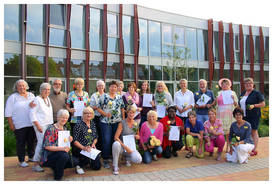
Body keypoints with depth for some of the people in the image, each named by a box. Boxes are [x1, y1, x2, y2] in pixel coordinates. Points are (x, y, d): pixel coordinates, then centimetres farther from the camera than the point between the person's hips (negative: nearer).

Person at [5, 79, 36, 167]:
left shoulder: (31, 95, 10)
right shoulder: (13, 97, -2)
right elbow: (8, 113, -4)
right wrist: (11, 124, -8)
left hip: (31, 124, 4)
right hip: (19, 125, -4)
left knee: (31, 141, 13)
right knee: (21, 143, 4)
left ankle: (31, 157, 30)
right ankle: (21, 161, 16)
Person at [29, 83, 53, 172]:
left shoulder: (48, 99, 15)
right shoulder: (37, 99, -7)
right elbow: (32, 113, -11)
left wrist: (51, 123, 15)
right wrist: (37, 125, -16)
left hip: (49, 124, 7)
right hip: (41, 125, -7)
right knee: (41, 143, -10)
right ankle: (36, 164, -2)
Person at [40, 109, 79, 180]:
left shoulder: (64, 128, 8)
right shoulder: (51, 129, -15)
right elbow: (47, 146, -22)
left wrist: (69, 141, -5)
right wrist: (62, 148, -32)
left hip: (59, 155, 7)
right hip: (49, 157, -7)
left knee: (75, 161, -9)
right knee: (64, 155, -34)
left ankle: (56, 168, 13)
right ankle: (57, 177, -12)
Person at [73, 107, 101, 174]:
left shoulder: (93, 124, 9)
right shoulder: (79, 125, -9)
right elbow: (75, 141, -12)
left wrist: (93, 143, -4)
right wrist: (84, 148, -24)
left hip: (91, 148, 5)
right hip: (80, 149, -5)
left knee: (97, 167, -11)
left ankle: (89, 161, 22)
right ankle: (79, 165, -3)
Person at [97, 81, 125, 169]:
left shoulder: (119, 97, 12)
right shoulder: (104, 96, 0)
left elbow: (122, 109, 15)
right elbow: (98, 108, -2)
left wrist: (123, 119, 8)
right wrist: (105, 114, -15)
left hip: (117, 122, 4)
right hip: (106, 122, -3)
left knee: (115, 140, 8)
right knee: (106, 141, -6)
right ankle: (105, 160, 5)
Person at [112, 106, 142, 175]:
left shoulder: (136, 123, 4)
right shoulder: (122, 123, -10)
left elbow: (138, 135, 20)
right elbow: (116, 137, -15)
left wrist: (137, 136, -5)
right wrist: (125, 147, -25)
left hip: (131, 147, 3)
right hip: (122, 147, -3)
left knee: (138, 160, -26)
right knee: (116, 144, -39)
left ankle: (128, 158, 10)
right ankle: (115, 166, -19)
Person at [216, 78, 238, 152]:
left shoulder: (232, 93, 11)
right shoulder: (219, 93, 13)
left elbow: (236, 105, 8)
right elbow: (215, 104, 13)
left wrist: (233, 99, -10)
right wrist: (216, 100, -7)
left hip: (229, 112, -1)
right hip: (220, 112, 1)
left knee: (228, 129, -3)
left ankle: (228, 146, 7)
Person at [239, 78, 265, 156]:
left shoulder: (256, 93, -5)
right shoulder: (243, 93, 14)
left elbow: (263, 104, -6)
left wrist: (254, 105, -19)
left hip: (253, 116, -6)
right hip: (244, 116, 6)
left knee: (253, 132, -2)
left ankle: (254, 150, 5)